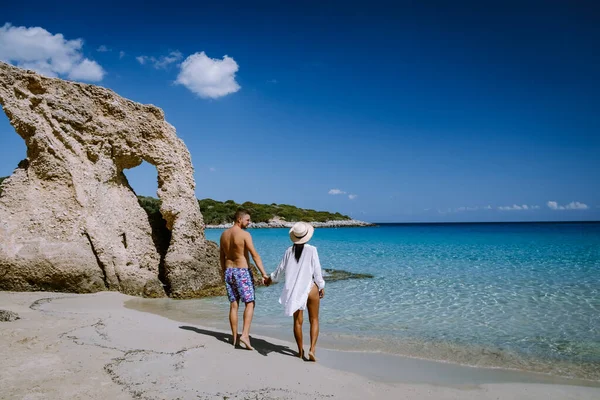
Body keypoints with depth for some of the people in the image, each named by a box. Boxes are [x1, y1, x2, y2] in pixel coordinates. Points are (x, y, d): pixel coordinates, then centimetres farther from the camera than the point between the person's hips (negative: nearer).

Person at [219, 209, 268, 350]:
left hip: (229, 271, 7)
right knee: (250, 303, 0)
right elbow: (255, 256, -18)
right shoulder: (245, 234, -13)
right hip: (242, 272, -7)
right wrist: (264, 274, -19)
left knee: (233, 305, 10)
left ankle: (235, 338, 15)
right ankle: (245, 334, -13)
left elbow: (222, 257, 15)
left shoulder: (224, 235, 8)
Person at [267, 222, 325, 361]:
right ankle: (312, 349, -3)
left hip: (294, 290, 3)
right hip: (311, 288, -2)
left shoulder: (289, 250, -2)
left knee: (298, 321, 12)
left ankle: (301, 351, 22)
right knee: (314, 320, 10)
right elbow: (317, 271, -9)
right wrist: (321, 287, 5)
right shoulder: (312, 250, -11)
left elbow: (281, 268, 7)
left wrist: (271, 278, 25)